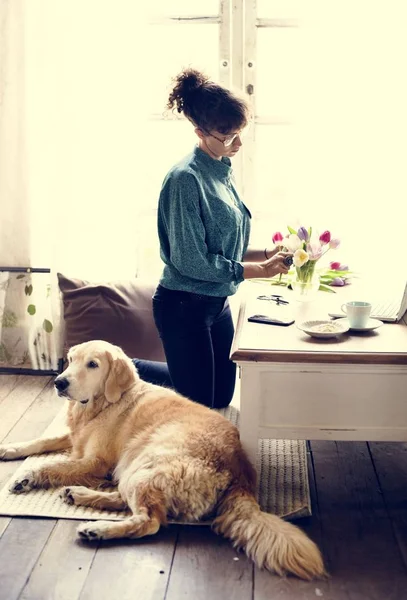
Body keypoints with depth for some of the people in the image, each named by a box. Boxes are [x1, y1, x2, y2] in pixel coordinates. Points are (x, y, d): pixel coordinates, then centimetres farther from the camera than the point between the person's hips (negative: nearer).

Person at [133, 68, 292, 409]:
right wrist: (259, 271, -18)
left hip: (217, 303, 9)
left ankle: (127, 370, 31)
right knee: (198, 406, 5)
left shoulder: (223, 172, 6)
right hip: (184, 307, -9)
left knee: (222, 397, 21)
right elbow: (192, 261, -23)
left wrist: (266, 254, -1)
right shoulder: (186, 178, -21)